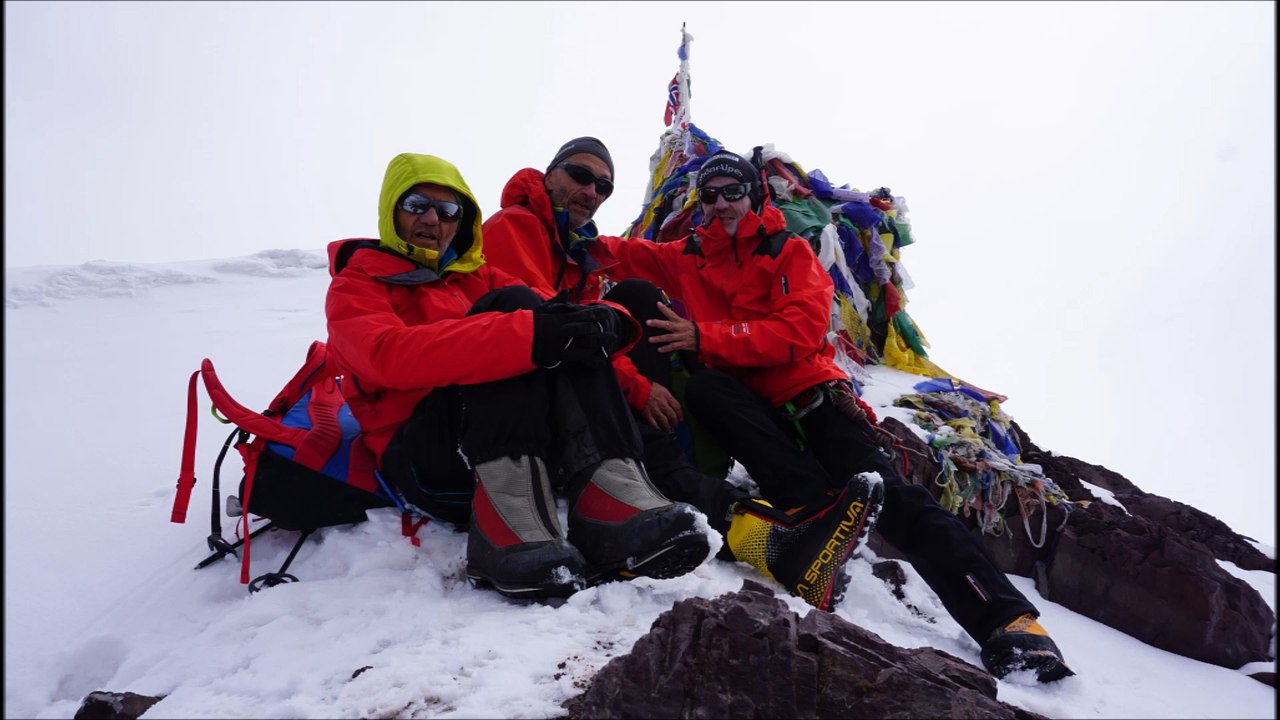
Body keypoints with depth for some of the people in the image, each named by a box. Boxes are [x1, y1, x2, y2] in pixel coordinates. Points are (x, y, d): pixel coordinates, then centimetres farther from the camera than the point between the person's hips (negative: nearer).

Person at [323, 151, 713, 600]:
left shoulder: (478, 278, 25)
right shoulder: (356, 285, 8)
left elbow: (559, 320, 7)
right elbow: (390, 354, -17)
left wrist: (607, 321, -19)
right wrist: (529, 336, -31)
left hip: (517, 453, 5)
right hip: (420, 462, -4)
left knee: (566, 332, -16)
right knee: (510, 305, -21)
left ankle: (607, 505, -37)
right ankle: (507, 519, -41)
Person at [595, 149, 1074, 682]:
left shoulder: (791, 253, 8)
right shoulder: (686, 259, 20)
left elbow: (798, 332, -9)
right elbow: (615, 253, 22)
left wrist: (705, 337, -16)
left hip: (809, 394, -2)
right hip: (747, 411, 3)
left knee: (887, 493, -23)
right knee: (702, 387, -30)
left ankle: (1009, 622, -25)